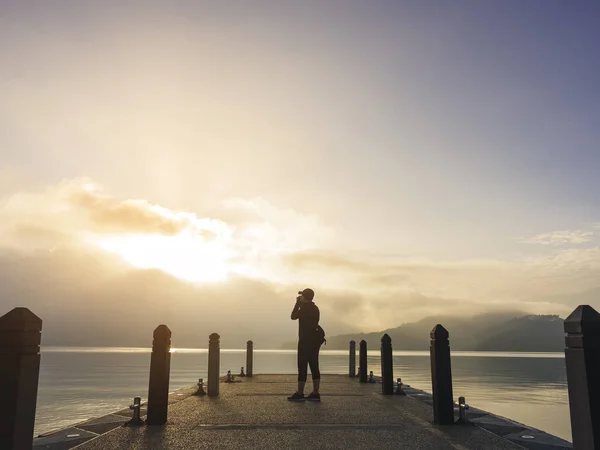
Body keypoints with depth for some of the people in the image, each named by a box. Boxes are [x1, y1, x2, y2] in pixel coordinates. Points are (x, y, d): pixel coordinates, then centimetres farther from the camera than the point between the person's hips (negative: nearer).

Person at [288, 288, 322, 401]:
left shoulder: (305, 308, -13)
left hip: (305, 341, -8)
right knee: (314, 367, 7)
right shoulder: (315, 308, 14)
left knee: (302, 367, -5)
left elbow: (293, 316, -5)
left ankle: (300, 393, -3)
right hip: (315, 341, 9)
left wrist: (297, 303, 4)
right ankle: (315, 393, 7)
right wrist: (300, 304, 24)